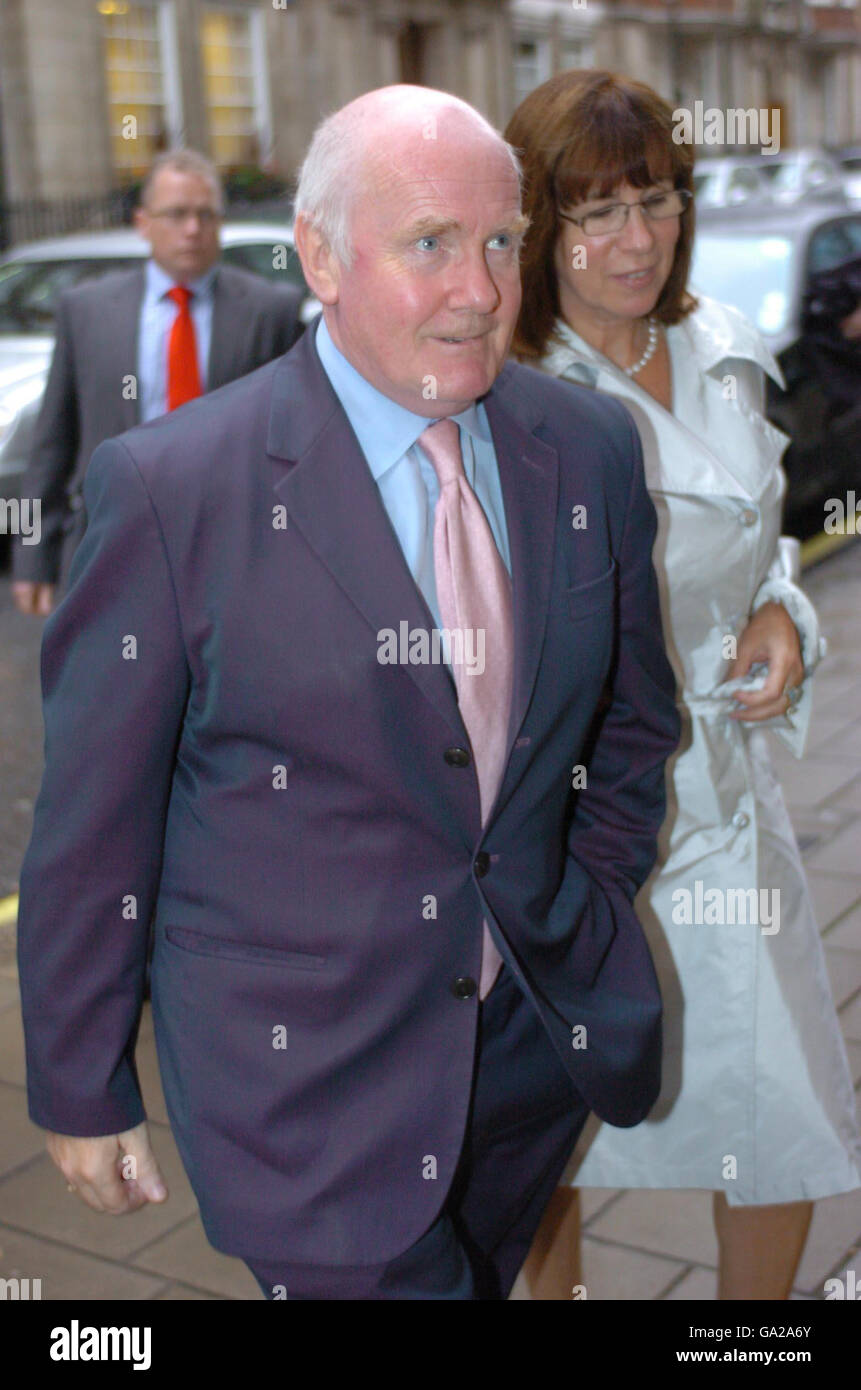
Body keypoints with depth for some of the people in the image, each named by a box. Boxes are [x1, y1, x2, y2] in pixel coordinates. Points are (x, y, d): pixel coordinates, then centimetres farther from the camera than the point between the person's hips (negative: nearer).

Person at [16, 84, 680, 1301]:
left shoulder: (591, 450, -2)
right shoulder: (169, 486, -17)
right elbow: (95, 822, -10)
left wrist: (591, 921, 7)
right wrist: (81, 1094, -3)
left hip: (540, 1041, 5)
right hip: (310, 1079, -4)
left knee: (484, 1280, 24)